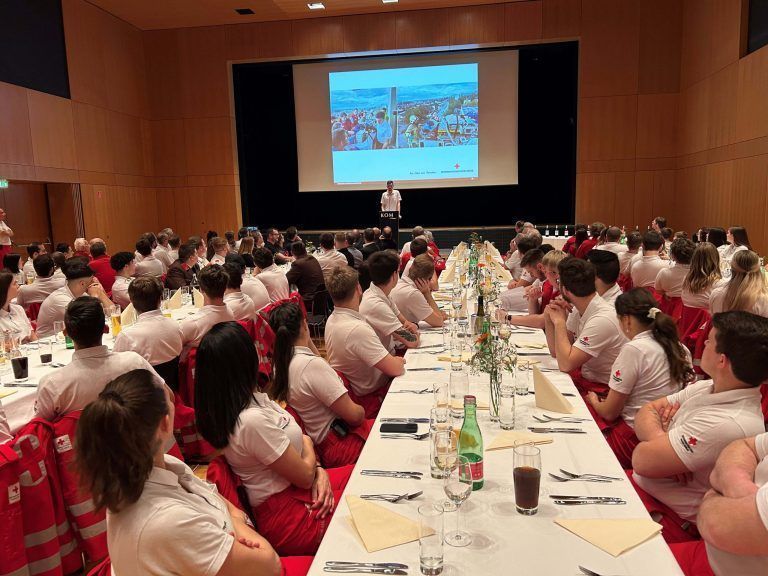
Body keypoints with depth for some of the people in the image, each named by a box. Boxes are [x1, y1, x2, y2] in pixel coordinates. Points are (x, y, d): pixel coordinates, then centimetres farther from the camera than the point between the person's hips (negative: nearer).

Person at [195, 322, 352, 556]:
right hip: (288, 518, -8)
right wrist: (308, 444, 1)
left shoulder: (254, 397, -2)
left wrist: (317, 470, -9)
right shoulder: (252, 421, -31)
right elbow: (305, 476, -18)